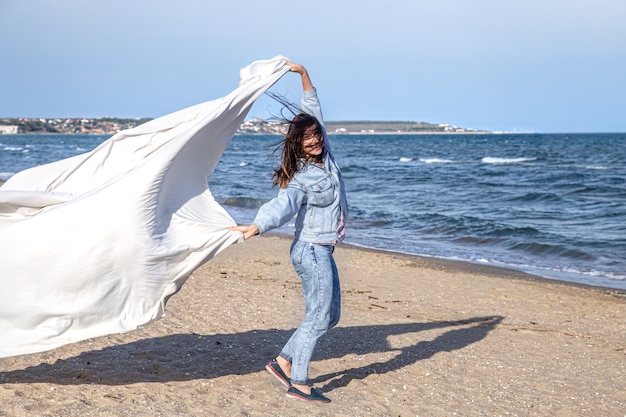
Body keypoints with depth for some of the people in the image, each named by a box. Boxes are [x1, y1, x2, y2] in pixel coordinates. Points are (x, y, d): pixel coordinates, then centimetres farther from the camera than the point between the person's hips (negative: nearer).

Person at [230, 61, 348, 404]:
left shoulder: (324, 155, 2)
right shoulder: (301, 179, -18)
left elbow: (313, 108, 10)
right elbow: (282, 205, -35)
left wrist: (303, 73, 5)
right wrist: (256, 227, -53)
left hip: (322, 251, 9)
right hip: (311, 250, -9)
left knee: (329, 315, 13)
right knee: (318, 317, -6)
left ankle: (283, 361, 18)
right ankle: (298, 384, 1)